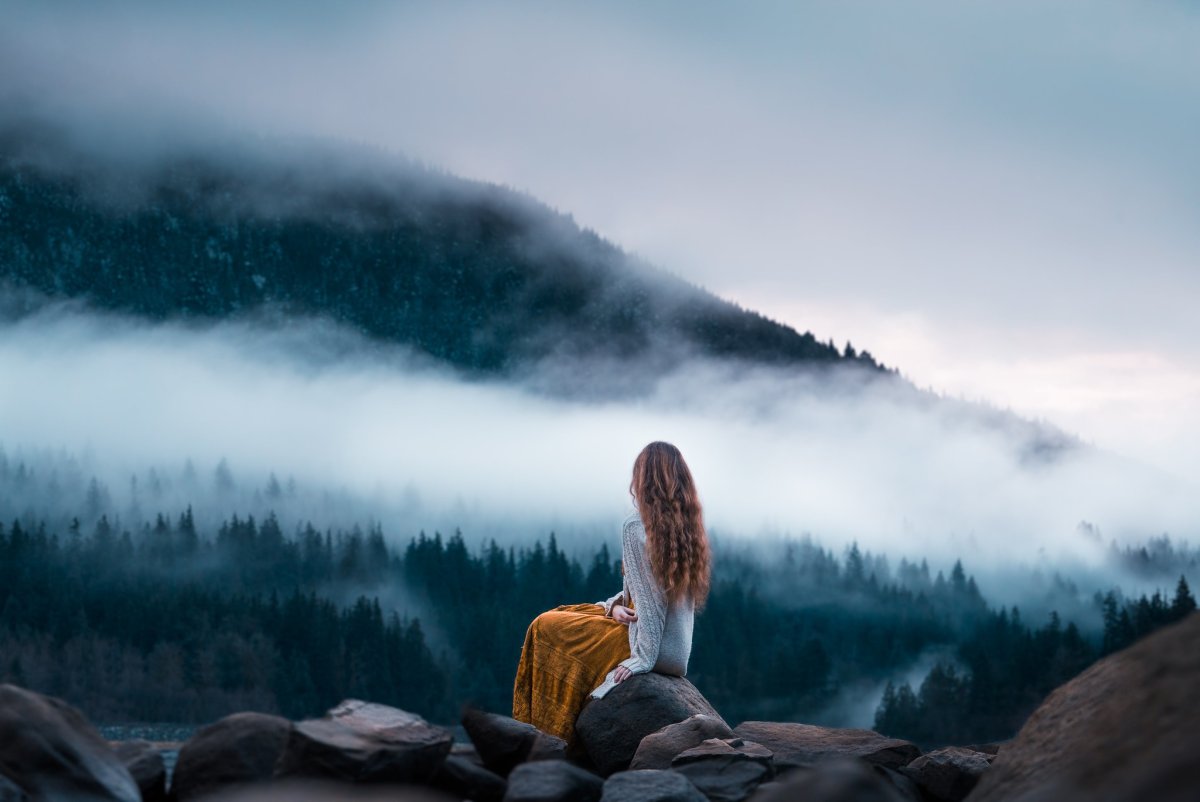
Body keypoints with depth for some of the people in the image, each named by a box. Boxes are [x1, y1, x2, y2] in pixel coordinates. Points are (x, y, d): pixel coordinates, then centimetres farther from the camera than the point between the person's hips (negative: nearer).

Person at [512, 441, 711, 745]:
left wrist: (643, 658, -18)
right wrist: (616, 604, 3)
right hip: (680, 650, 8)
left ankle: (552, 739, 13)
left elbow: (648, 597, -20)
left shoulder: (636, 526, -16)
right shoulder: (688, 525, 8)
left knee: (546, 628, 6)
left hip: (652, 647, -8)